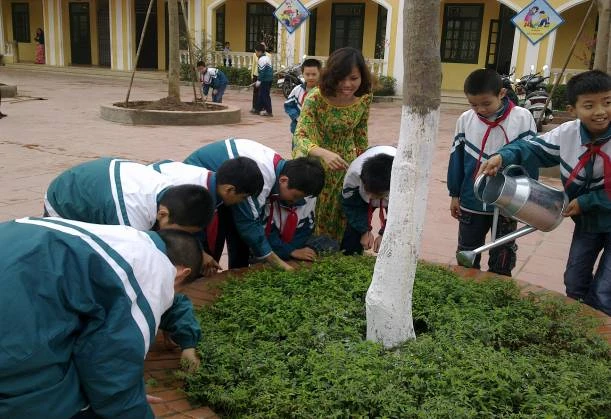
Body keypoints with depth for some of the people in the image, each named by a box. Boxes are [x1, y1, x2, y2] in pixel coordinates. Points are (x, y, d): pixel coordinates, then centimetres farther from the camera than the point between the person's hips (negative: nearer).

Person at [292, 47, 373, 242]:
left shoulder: (364, 97, -15)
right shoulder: (316, 97, -28)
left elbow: (361, 131, 2)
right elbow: (300, 136, -34)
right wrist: (324, 153, -52)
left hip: (346, 162, 4)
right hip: (315, 162, -3)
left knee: (342, 212, 12)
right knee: (314, 211, 8)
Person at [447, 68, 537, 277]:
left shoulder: (522, 118, -12)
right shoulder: (465, 120, -5)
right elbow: (456, 158, 3)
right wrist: (454, 194, 7)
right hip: (471, 203, 3)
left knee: (502, 261, 13)